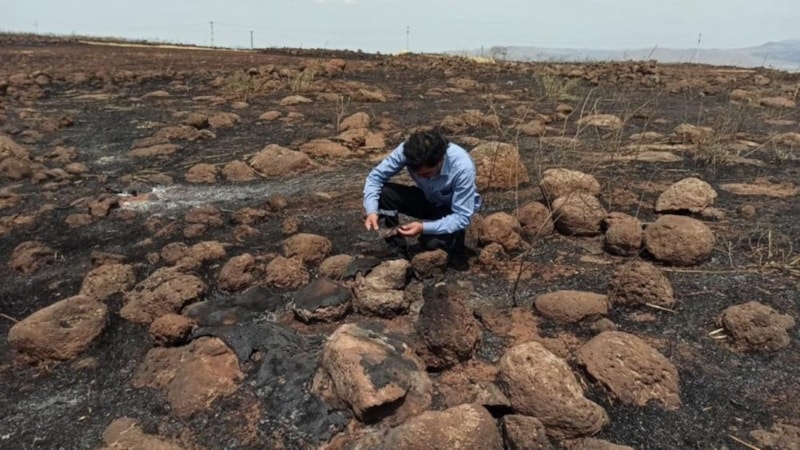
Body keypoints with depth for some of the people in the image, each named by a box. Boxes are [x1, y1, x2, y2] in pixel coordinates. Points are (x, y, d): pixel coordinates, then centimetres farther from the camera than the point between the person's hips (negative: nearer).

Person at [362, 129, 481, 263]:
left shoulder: (462, 167, -35)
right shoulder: (407, 150, -27)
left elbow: (463, 217, -30)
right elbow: (376, 176, -17)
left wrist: (424, 227, -41)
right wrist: (371, 211, -33)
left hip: (453, 209, -4)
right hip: (428, 199, 4)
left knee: (432, 242, -33)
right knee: (384, 193, -22)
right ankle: (398, 253, -8)